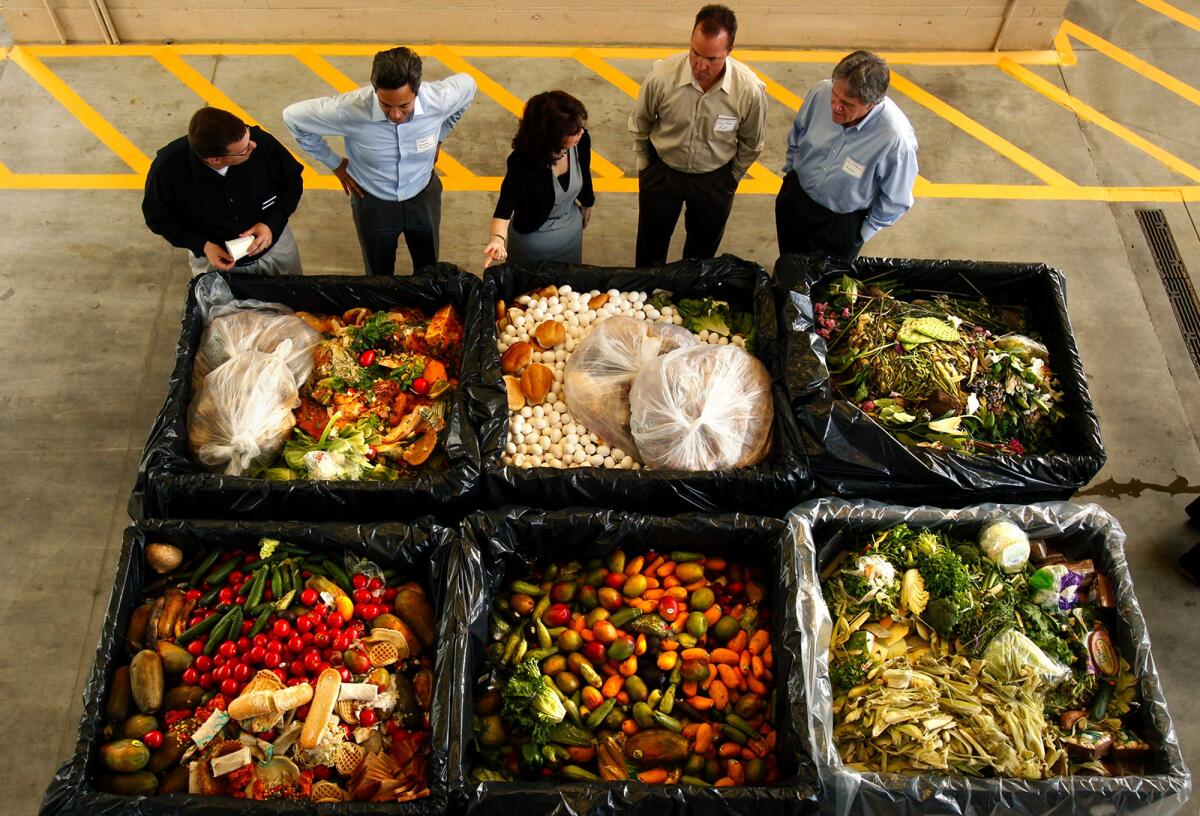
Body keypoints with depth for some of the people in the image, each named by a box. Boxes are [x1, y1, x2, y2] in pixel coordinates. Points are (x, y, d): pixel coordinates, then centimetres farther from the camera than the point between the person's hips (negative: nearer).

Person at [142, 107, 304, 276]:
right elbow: (158, 218, -12)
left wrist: (272, 224, -24)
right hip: (215, 257, -1)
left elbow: (292, 183, -10)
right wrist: (202, 246, -25)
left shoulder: (263, 142, -31)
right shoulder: (167, 167, -31)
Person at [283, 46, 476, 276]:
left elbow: (467, 85, -5)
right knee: (380, 277, 21)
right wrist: (334, 163, -10)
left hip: (423, 198, 2)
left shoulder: (439, 99, -30)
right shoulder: (349, 110, -35)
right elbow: (294, 116, -17)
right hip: (373, 203, -1)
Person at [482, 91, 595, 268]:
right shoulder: (523, 162, -34)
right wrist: (498, 238, -56)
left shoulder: (581, 141, -21)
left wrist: (586, 206, 17)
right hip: (533, 237, -4)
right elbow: (506, 204, -35)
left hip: (572, 230, 4)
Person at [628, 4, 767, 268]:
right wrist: (645, 166, 4)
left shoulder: (750, 90, -27)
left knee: (702, 251, 23)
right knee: (650, 247, 21)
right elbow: (639, 125, -6)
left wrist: (731, 179, 5)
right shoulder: (662, 76, -27)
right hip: (662, 171, 0)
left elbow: (750, 145, -6)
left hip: (714, 179, 0)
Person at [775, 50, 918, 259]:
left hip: (842, 222, -3)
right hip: (794, 196, 3)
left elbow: (895, 201, -18)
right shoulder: (821, 92, -25)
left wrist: (864, 232, -7)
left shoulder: (896, 138, -36)